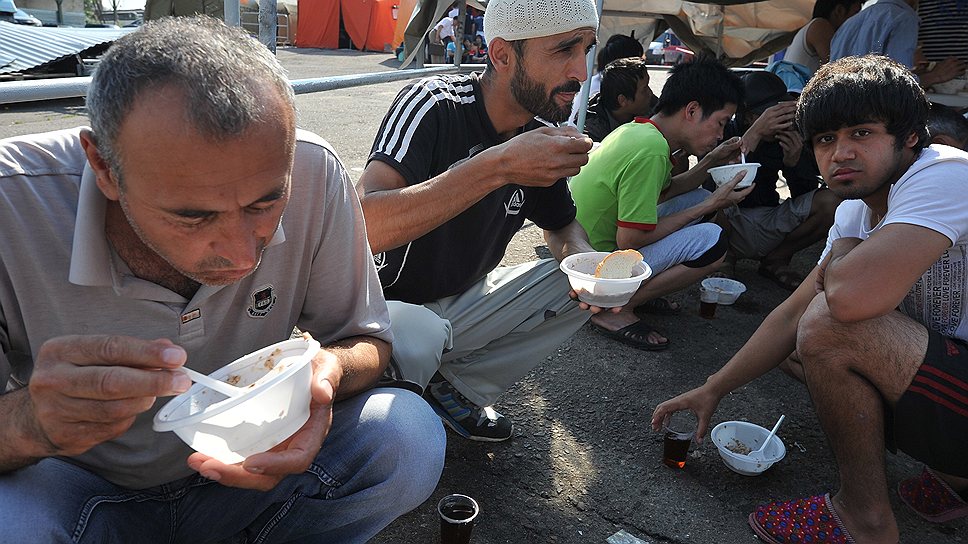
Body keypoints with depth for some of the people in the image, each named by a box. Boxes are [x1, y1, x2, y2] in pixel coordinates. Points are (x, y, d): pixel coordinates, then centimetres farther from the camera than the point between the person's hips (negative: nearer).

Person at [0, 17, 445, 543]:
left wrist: (328, 370, -31)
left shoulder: (311, 172, -21)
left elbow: (366, 339, -9)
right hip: (89, 492, -1)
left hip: (243, 472, 2)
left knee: (410, 438, -21)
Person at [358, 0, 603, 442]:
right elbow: (362, 228, -38)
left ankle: (456, 386, 2)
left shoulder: (541, 139, -5)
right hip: (386, 304, -6)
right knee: (416, 335, -38)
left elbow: (563, 226, 12)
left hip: (462, 302, 7)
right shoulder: (433, 104, -23)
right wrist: (498, 166, -41)